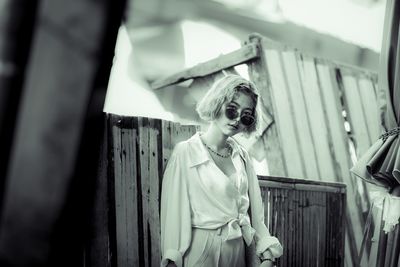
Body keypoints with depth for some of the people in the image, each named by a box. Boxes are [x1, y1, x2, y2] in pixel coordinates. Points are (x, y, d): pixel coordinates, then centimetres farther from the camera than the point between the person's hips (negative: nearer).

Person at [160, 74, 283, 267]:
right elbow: (174, 211, -12)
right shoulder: (185, 153, -10)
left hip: (237, 249, 5)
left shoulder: (242, 156, 5)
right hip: (201, 250, -5)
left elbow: (256, 211, 6)